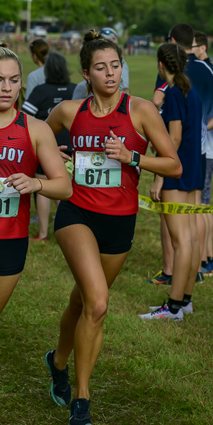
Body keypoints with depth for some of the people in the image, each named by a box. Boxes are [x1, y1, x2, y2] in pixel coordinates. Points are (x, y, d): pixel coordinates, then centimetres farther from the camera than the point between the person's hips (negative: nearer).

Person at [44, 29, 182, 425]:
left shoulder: (141, 110, -7)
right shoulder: (69, 111, 0)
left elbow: (175, 167, -7)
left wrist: (130, 156, -19)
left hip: (119, 220, 1)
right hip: (76, 213, -1)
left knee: (83, 303, 14)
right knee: (96, 303, -21)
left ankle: (59, 360, 45)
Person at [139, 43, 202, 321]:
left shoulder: (174, 93, -14)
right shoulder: (192, 93, 12)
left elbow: (175, 137, -19)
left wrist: (159, 178, -17)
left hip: (176, 173, -9)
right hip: (192, 172, 9)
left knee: (181, 240, -8)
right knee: (192, 236, 11)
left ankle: (174, 307, -4)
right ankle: (186, 299, 19)